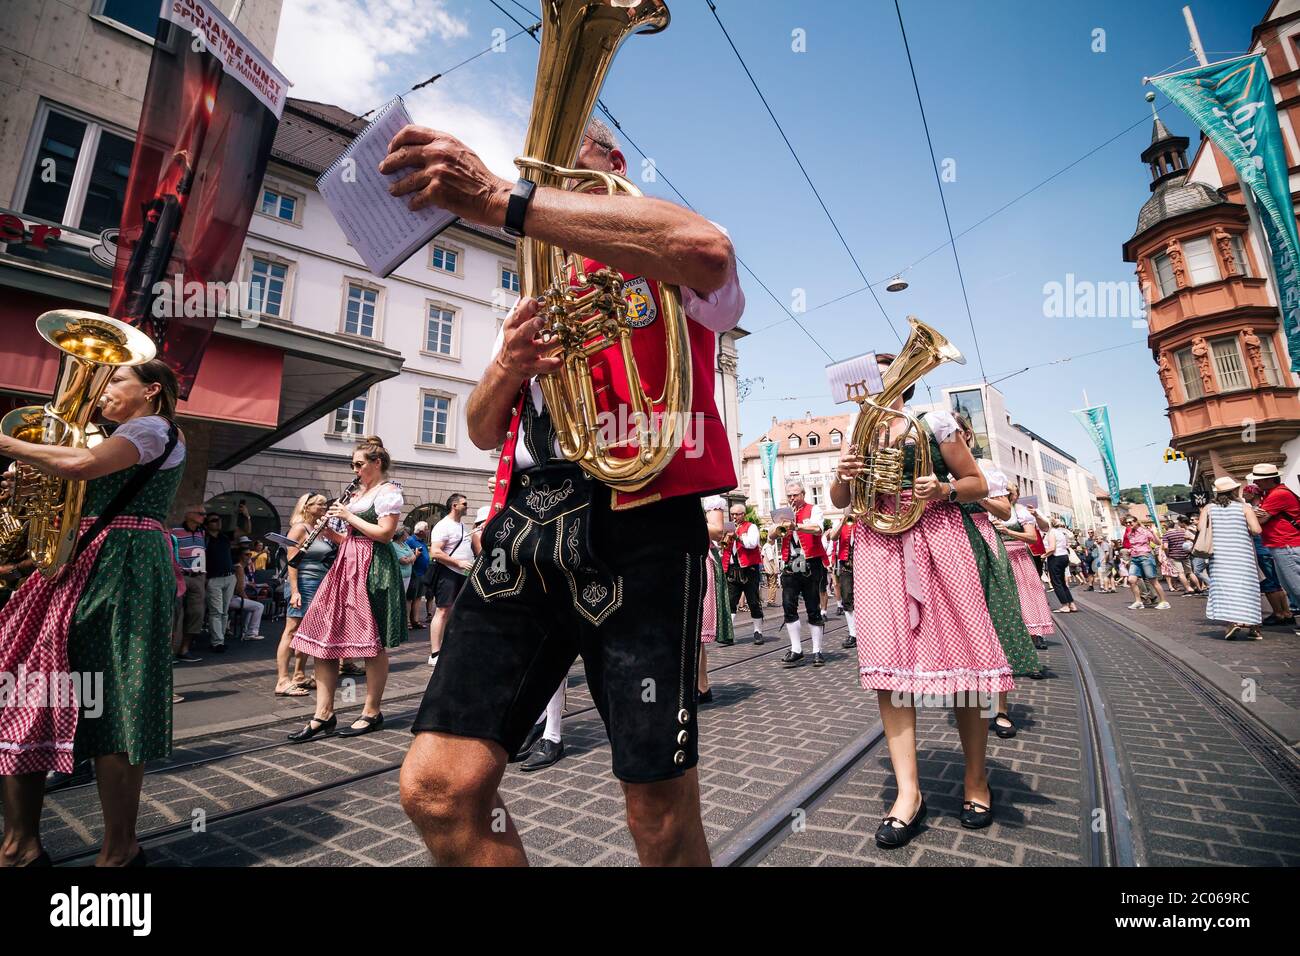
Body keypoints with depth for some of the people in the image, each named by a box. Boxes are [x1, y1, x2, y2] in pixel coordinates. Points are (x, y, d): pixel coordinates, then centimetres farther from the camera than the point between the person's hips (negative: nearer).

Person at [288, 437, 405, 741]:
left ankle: (372, 713, 12)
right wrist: (329, 531, 4)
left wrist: (349, 516, -10)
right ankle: (324, 714, 11)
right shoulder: (359, 492, 20)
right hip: (347, 566, 9)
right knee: (323, 636, 3)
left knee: (373, 643, 0)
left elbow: (385, 533, -17)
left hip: (372, 568, -9)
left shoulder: (388, 491, -6)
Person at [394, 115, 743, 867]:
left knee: (664, 823, 3)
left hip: (642, 530, -5)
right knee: (438, 789, -2)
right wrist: (508, 365, 1)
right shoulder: (544, 291, 26)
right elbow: (484, 432, 23)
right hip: (527, 531, 6)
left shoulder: (667, 267, 9)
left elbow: (707, 249, -20)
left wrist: (500, 200, -20)